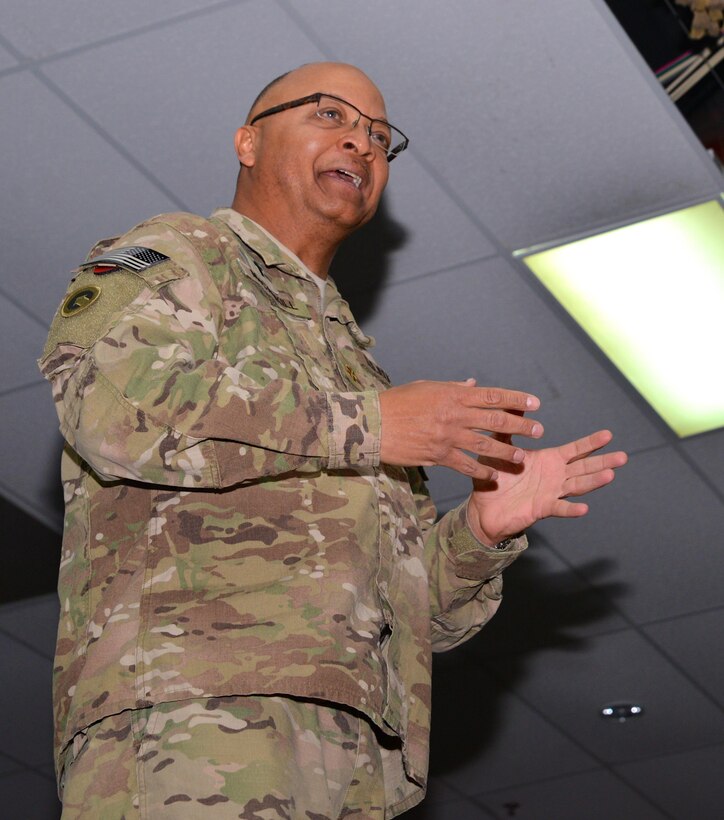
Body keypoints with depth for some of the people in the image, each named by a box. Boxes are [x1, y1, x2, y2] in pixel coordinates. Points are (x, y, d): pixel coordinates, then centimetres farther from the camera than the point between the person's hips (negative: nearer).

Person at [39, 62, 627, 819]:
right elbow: (113, 399, -9)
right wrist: (366, 423, -7)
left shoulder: (353, 366, 36)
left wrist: (484, 527, 9)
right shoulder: (174, 255, 16)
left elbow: (419, 610, 32)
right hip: (184, 700, -6)